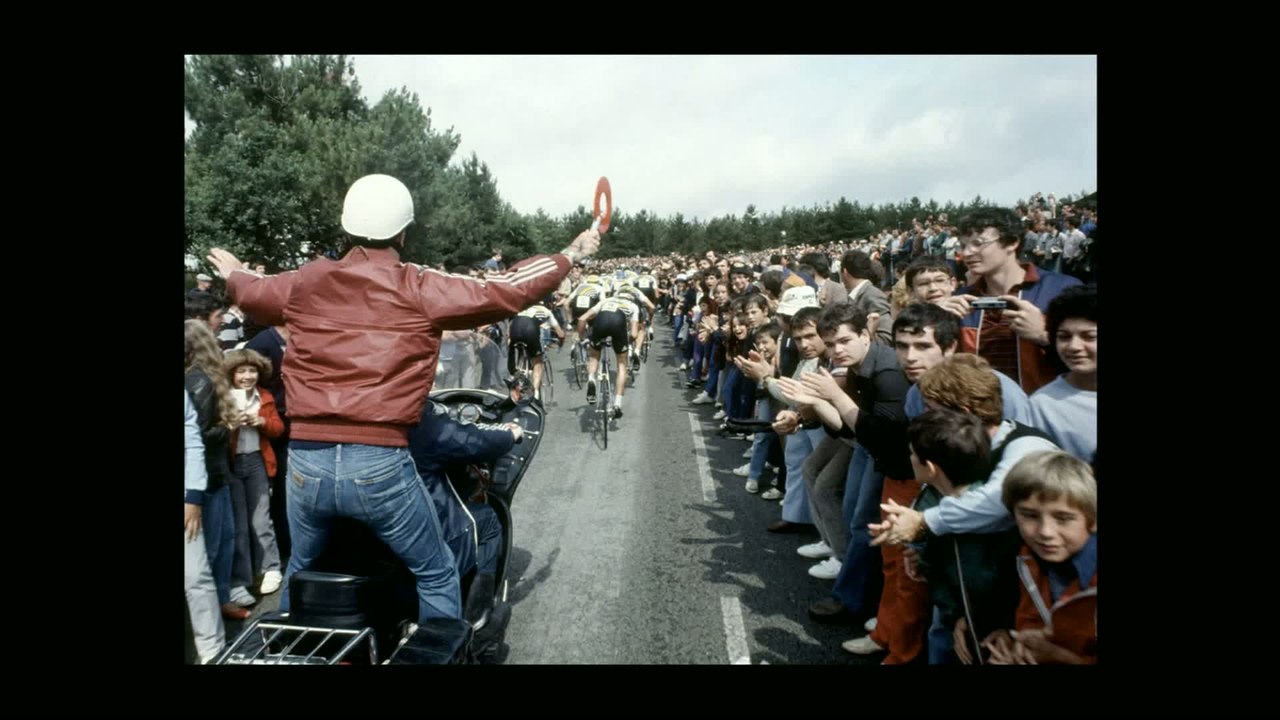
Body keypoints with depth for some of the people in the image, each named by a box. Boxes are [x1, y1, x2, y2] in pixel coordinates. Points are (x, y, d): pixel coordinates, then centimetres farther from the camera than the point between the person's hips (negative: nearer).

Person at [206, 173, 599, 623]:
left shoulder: (304, 283, 7)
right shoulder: (420, 290, -6)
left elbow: (251, 292, 29)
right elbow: (508, 291, 0)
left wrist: (232, 273, 54)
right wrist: (570, 255, 15)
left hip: (305, 460, 5)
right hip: (380, 463, -5)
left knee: (301, 574, 28)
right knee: (436, 577, 12)